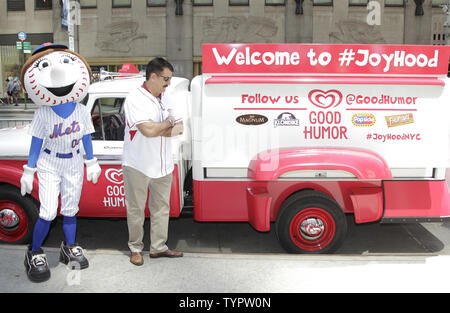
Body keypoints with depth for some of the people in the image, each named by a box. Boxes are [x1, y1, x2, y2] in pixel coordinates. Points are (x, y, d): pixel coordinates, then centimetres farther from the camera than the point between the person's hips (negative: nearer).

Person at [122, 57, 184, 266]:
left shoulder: (163, 98, 9)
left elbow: (170, 129, 7)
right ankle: (135, 249, 24)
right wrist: (169, 124, -9)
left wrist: (165, 129, -16)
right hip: (138, 166, -7)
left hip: (162, 166, 7)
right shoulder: (135, 98, -15)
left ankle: (158, 247, 27)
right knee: (136, 210, 8)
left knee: (161, 208, 14)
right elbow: (148, 130, -25)